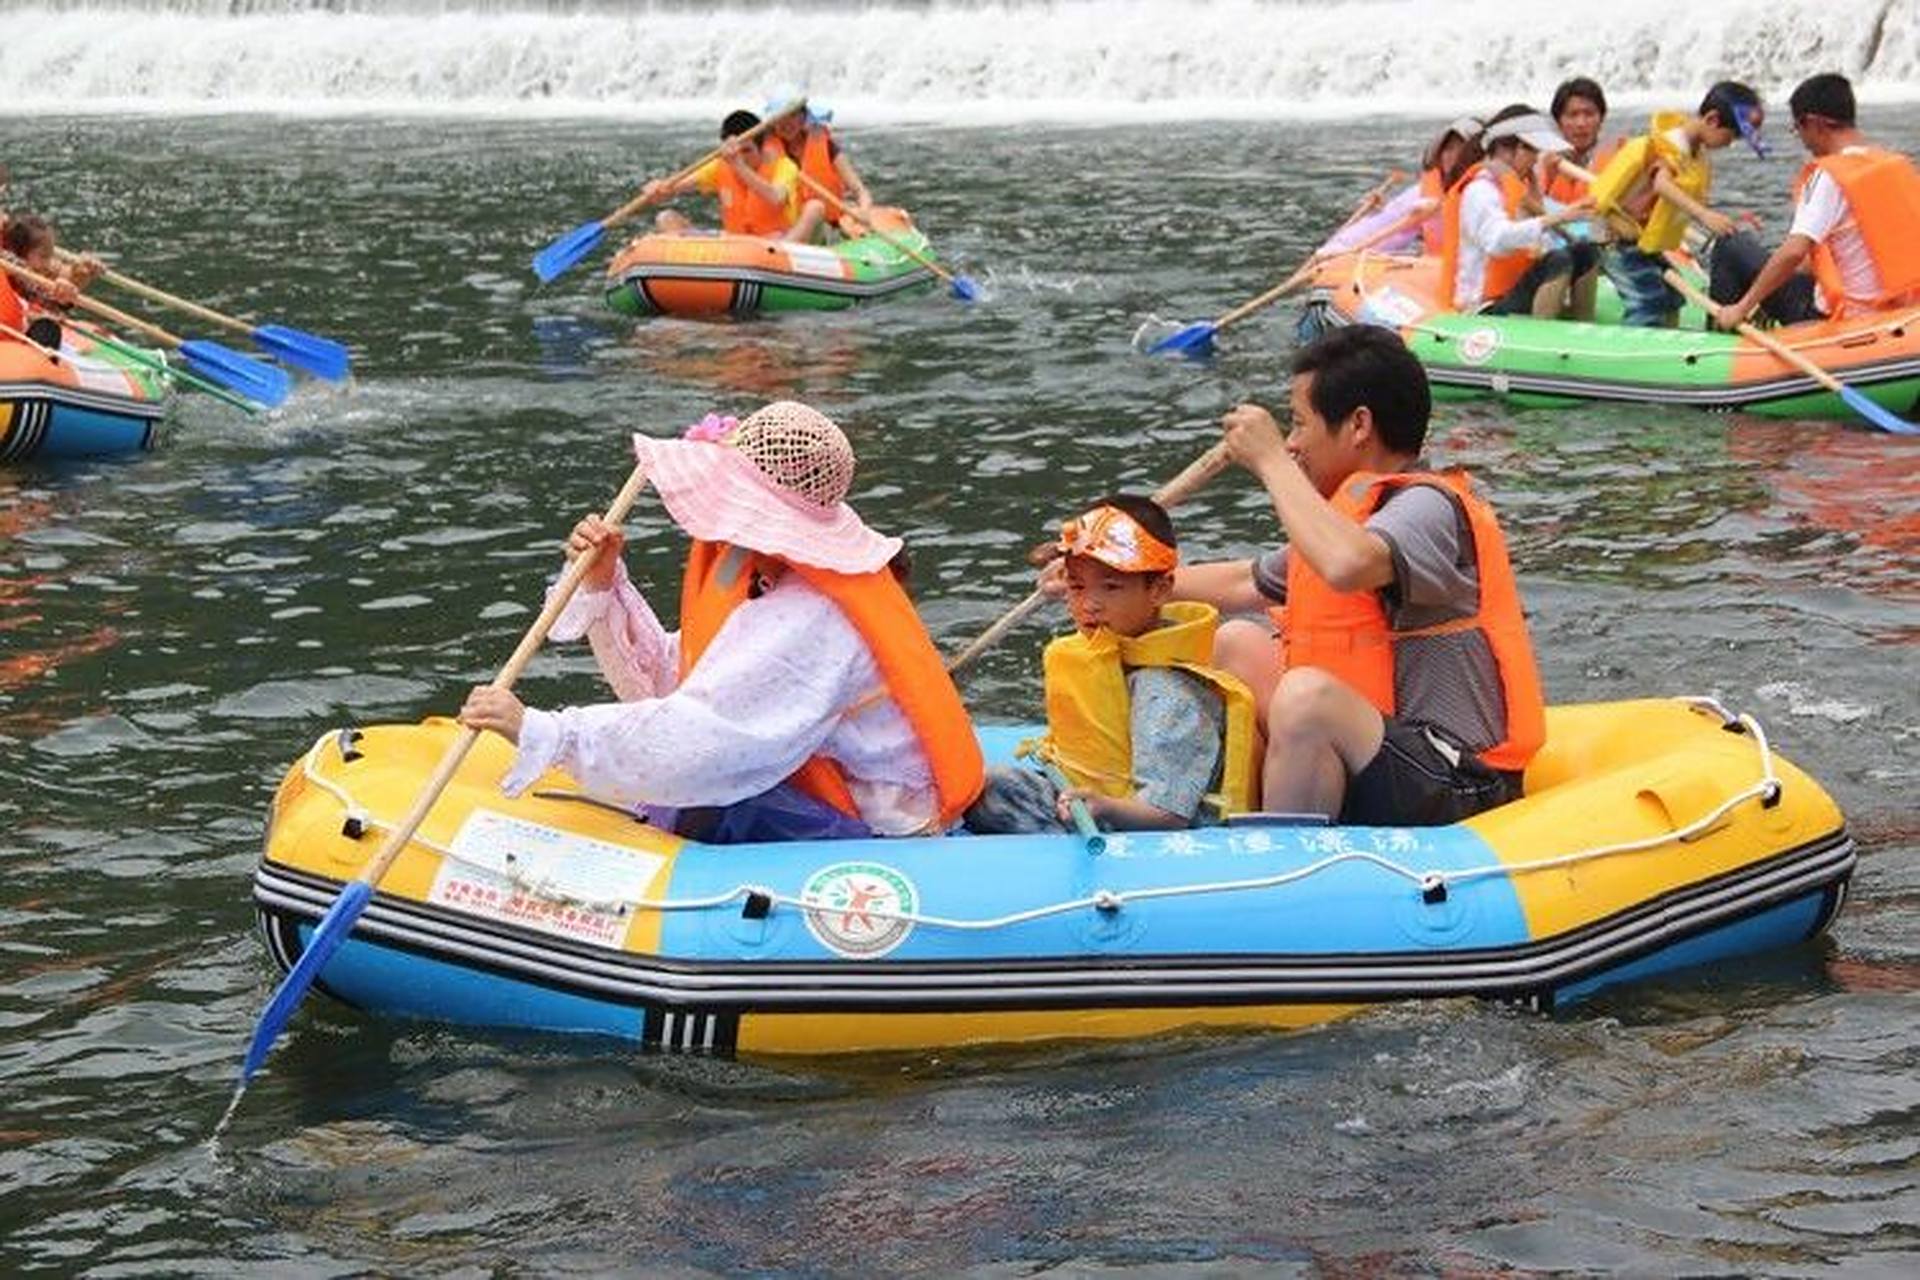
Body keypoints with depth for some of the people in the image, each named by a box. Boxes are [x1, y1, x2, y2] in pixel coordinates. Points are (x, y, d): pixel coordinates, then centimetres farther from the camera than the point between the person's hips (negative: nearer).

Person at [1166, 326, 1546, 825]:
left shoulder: (1430, 506, -15)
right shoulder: (1350, 511, 14)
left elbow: (1347, 566, -38)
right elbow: (1243, 584, 28)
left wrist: (1271, 461, -25)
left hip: (1453, 793, -10)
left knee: (1307, 693, -34)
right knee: (1238, 645, 17)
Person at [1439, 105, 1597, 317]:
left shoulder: (1520, 185, 19)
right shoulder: (1480, 190, -12)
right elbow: (1498, 240, -33)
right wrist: (1557, 218, -40)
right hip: (1489, 308, -10)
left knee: (1585, 253, 2)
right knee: (1558, 261, -27)